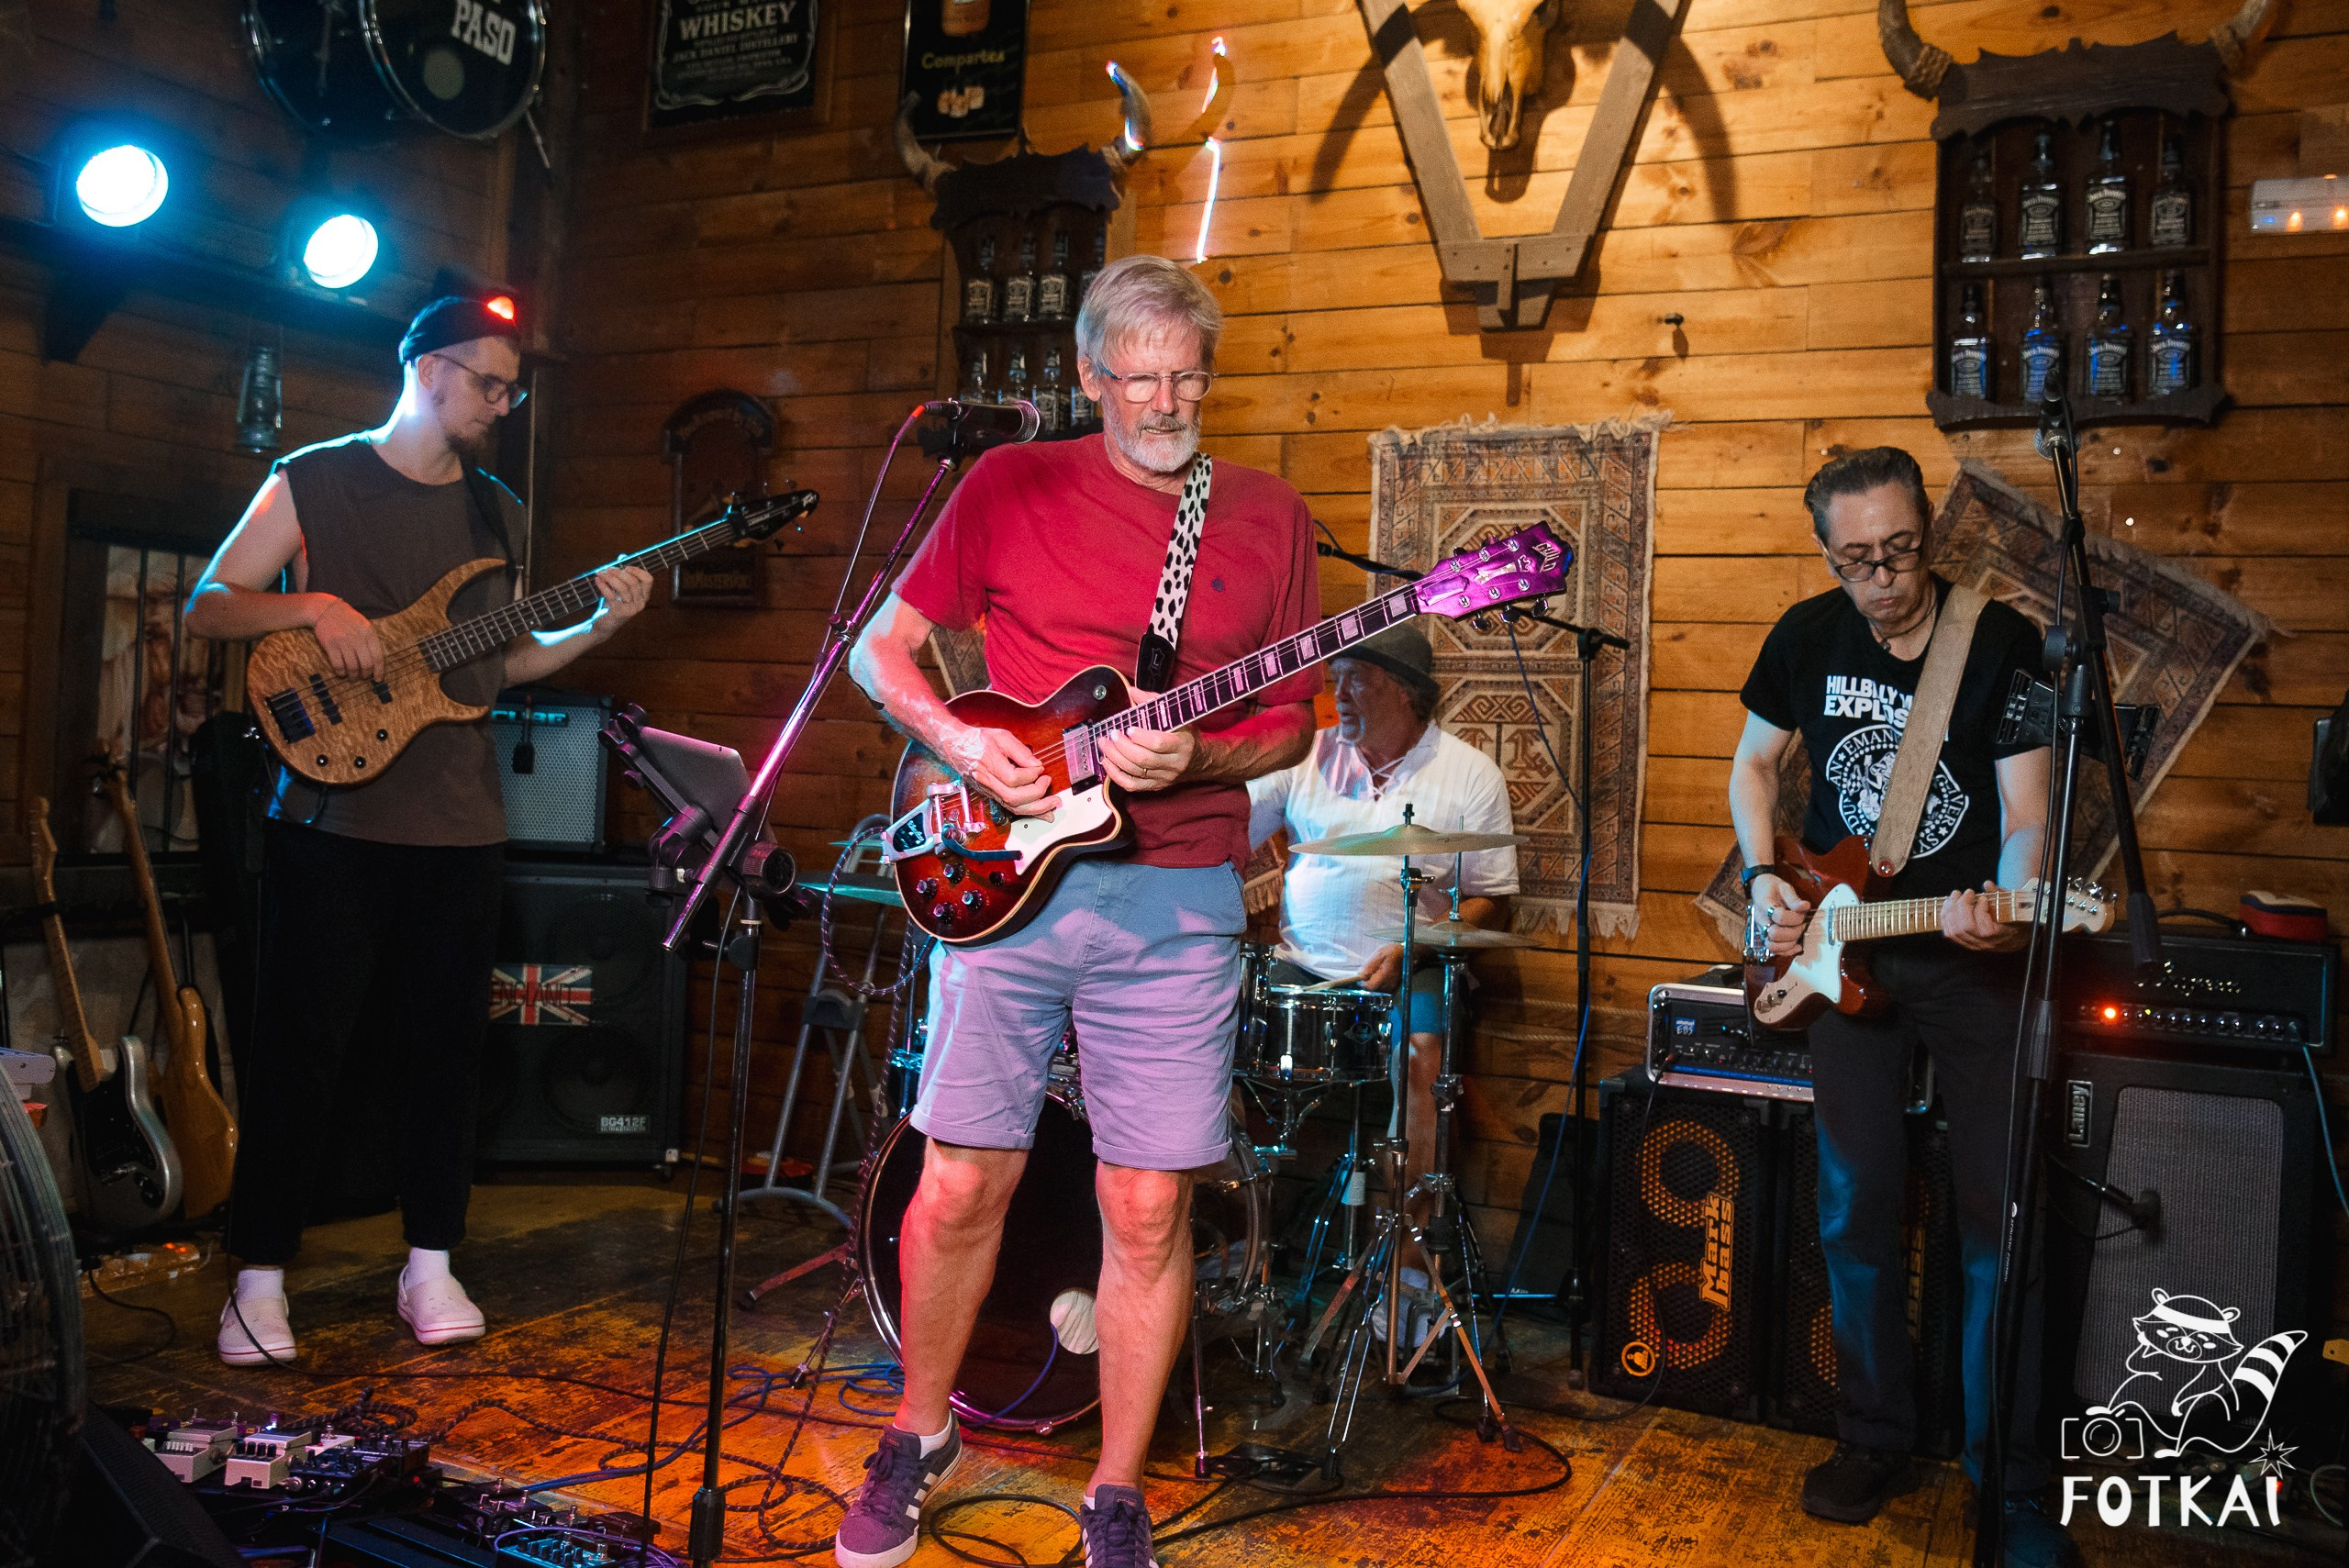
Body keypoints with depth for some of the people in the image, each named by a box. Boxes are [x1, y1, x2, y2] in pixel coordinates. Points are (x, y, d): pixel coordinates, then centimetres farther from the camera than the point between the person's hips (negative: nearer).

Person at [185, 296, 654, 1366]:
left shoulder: (498, 512, 14)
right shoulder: (312, 483, 1)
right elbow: (206, 607, -1)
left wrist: (599, 625, 1)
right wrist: (311, 605, -18)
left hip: (461, 824, 4)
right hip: (331, 815, -4)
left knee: (447, 1045, 8)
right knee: (297, 1045, 0)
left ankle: (431, 1265, 19)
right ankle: (260, 1278, 11)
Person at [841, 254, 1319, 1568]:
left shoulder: (1270, 518, 8)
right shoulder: (1012, 487, 6)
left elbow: (1293, 721, 9)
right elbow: (882, 647, 10)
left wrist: (1193, 760, -10)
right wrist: (956, 739, -9)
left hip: (1177, 904, 1)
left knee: (1151, 1212, 2)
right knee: (964, 1185, 5)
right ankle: (919, 1439, 31)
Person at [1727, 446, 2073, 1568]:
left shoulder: (2002, 643, -10)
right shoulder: (1807, 636, 0)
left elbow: (2025, 815, -12)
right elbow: (1753, 764, 13)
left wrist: (2006, 907, -32)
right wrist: (1764, 877, -2)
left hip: (1973, 960, -2)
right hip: (1841, 953, 3)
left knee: (1998, 1213, -2)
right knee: (1857, 1204, 6)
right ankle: (1876, 1442, 22)